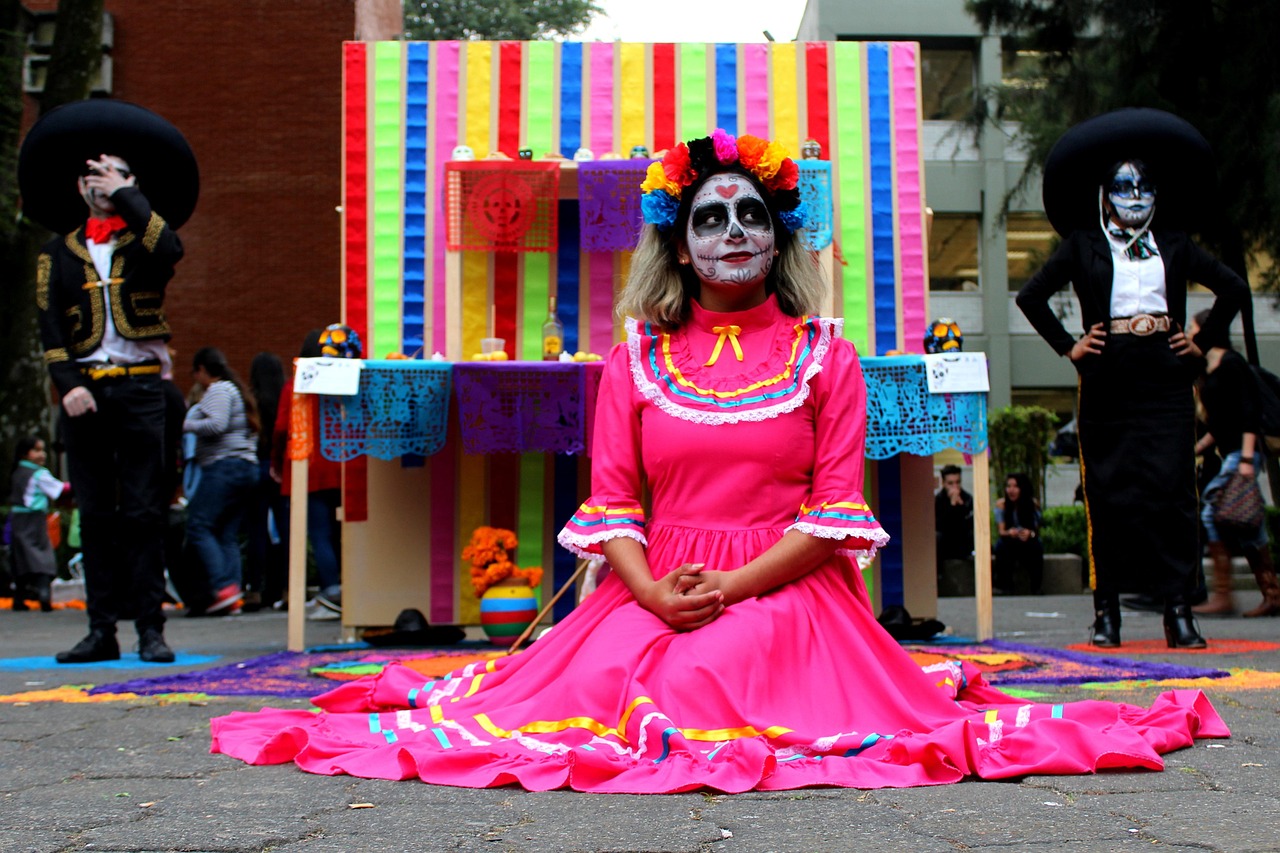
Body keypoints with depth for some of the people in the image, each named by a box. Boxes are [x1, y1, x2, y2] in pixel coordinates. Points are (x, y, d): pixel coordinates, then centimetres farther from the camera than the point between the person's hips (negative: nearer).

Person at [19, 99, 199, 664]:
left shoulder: (145, 241, 9)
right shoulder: (59, 253, 14)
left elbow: (170, 248, -16)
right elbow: (49, 326, 5)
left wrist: (125, 195, -10)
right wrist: (67, 384, -8)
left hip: (140, 388, -2)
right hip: (83, 389, 2)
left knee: (144, 511, -4)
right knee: (95, 514, 4)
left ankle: (151, 628, -1)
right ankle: (101, 631, 7)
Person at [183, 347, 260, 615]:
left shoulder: (218, 389, -2)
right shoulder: (236, 390, 26)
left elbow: (217, 424, -17)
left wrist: (185, 425, -5)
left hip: (224, 466, -9)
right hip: (247, 467, 10)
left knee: (198, 526, -11)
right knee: (228, 535, 4)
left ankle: (223, 586, -21)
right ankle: (234, 591, -5)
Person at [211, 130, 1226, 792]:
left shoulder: (825, 356, 7)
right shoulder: (636, 357, 12)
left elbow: (836, 510, -2)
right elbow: (611, 503, 5)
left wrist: (733, 587, -15)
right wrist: (655, 589, -15)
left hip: (786, 592, -3)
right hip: (654, 593, 3)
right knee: (585, 689, -22)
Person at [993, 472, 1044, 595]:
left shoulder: (1034, 504, -5)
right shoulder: (1001, 504, -6)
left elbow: (1036, 530, -10)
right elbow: (1000, 531, -13)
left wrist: (1030, 534, -36)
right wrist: (1009, 533, -38)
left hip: (1028, 542, 0)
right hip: (1009, 543, 0)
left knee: (1036, 546, -34)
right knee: (1001, 545, -35)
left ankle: (1035, 589, -24)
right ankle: (1005, 588, -26)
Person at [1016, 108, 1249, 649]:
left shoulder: (1173, 246, 14)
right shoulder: (1083, 247, 8)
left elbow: (1234, 289, 20)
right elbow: (1031, 296, 6)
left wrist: (1203, 340, 11)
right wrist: (1068, 346, 2)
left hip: (1166, 381, 2)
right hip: (1108, 382, -1)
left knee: (1173, 488, -5)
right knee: (1109, 493, -1)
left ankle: (1178, 609, -2)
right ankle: (1106, 610, 6)